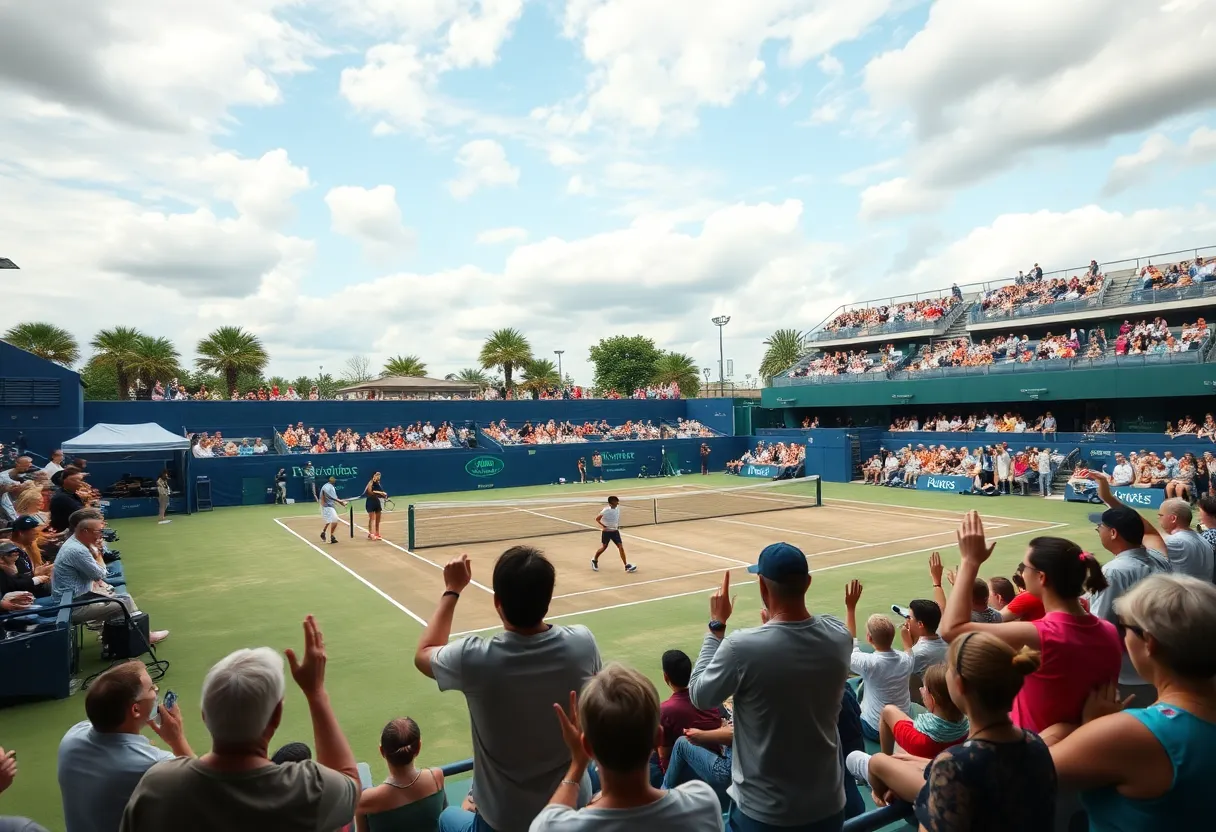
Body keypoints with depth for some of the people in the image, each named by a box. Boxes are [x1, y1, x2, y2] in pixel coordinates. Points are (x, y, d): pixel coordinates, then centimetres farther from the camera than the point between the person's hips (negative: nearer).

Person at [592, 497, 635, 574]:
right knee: (604, 547, 10)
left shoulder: (617, 508, -3)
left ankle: (626, 565, -4)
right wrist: (603, 526, -17)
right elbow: (597, 519, -14)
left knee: (621, 547, -5)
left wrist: (618, 525, 7)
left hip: (615, 531, 5)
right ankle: (594, 560, 36)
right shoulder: (606, 510, -21)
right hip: (606, 531, -4)